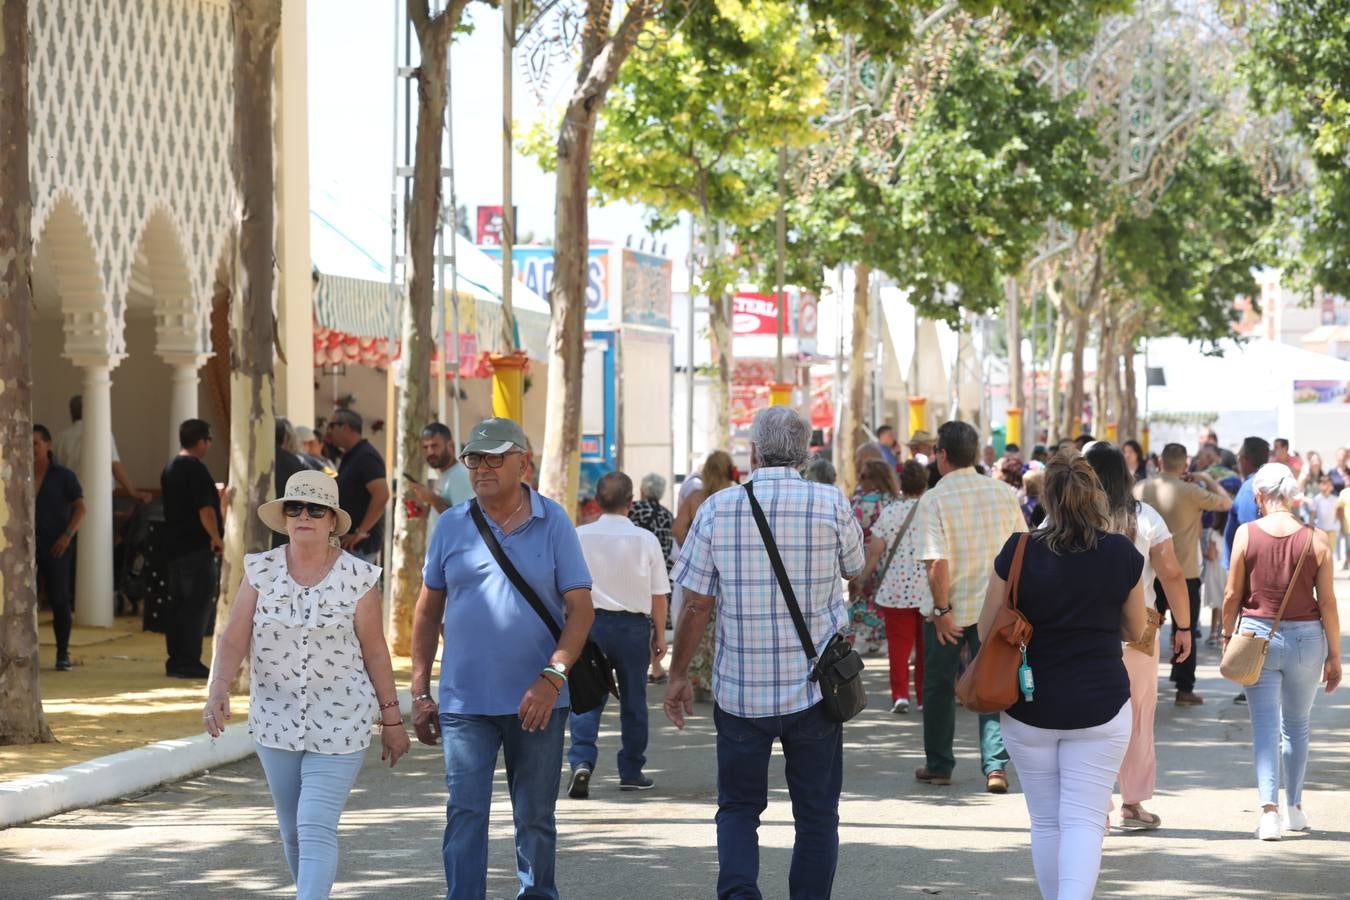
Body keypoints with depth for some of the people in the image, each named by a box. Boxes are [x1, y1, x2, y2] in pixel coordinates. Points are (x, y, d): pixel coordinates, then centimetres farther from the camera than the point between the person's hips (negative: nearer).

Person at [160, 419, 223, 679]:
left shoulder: (170, 469, 14)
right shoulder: (196, 469, -15)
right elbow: (205, 510, -21)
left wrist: (215, 493, 28)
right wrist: (216, 538, -11)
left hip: (173, 547, 9)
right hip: (196, 548, -9)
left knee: (178, 604, 12)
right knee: (198, 605, -5)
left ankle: (176, 660, 14)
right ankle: (189, 662, -7)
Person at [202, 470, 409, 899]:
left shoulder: (357, 578, -7)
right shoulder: (260, 571, -1)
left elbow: (375, 652, -1)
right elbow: (234, 640, -7)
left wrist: (391, 720, 3)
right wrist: (218, 692, -24)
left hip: (340, 724, -4)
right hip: (276, 722, 4)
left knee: (316, 830, -13)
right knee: (292, 831, 15)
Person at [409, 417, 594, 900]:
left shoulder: (553, 523, -1)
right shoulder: (451, 526, 4)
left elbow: (580, 609, -4)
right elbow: (428, 611, 11)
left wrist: (552, 677, -17)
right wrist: (420, 693, 7)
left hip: (536, 701, -1)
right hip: (465, 700, 1)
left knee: (535, 817, 11)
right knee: (465, 814, -7)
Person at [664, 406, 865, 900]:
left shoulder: (717, 508, -6)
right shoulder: (831, 504, -6)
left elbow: (696, 605, -3)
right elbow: (855, 568, 13)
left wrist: (678, 675, 8)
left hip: (740, 690, 0)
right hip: (814, 688, 0)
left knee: (738, 808, 13)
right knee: (816, 814, 12)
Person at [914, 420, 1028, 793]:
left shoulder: (933, 500, -14)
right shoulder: (1004, 494, 0)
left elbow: (936, 562, -21)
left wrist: (942, 609, -14)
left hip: (949, 611, -3)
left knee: (939, 688, 12)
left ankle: (938, 766, 22)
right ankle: (996, 766, -2)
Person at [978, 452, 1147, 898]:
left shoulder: (1018, 552, -8)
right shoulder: (1122, 554, -5)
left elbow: (987, 632, 0)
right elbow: (1135, 630, 8)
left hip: (1029, 706, 1)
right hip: (1101, 705, 0)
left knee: (1045, 822, 14)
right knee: (1084, 820, -2)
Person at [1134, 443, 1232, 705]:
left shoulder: (1141, 488, -3)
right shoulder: (1190, 491, -16)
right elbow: (1226, 503, -8)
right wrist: (1207, 479, 7)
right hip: (1184, 573, -4)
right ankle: (1184, 689, 6)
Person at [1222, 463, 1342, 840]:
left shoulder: (1246, 534, -7)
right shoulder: (1316, 540, -6)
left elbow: (1232, 594, -3)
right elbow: (1327, 602, -3)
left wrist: (1228, 635, 12)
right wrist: (1334, 655, 4)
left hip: (1257, 635, -1)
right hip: (1305, 638, 1)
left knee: (1265, 726, 1)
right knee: (1297, 725, 17)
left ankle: (1269, 809, -12)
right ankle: (1294, 809, 25)